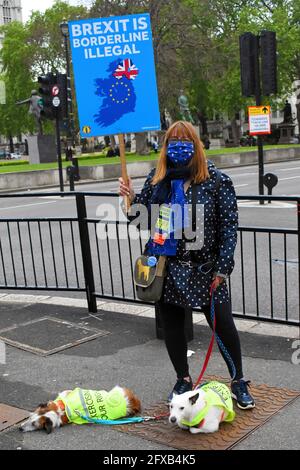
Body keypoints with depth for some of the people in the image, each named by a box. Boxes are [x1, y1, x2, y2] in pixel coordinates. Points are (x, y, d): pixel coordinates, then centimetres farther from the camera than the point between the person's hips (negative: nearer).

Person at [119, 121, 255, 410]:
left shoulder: (215, 180, -8)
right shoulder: (157, 178, 3)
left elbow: (229, 226, -8)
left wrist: (221, 268, -12)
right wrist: (131, 198, -7)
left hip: (204, 267, -3)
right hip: (166, 267, 4)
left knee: (223, 324, 2)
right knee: (171, 325, 13)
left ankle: (238, 382, 24)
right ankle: (183, 380, 33)